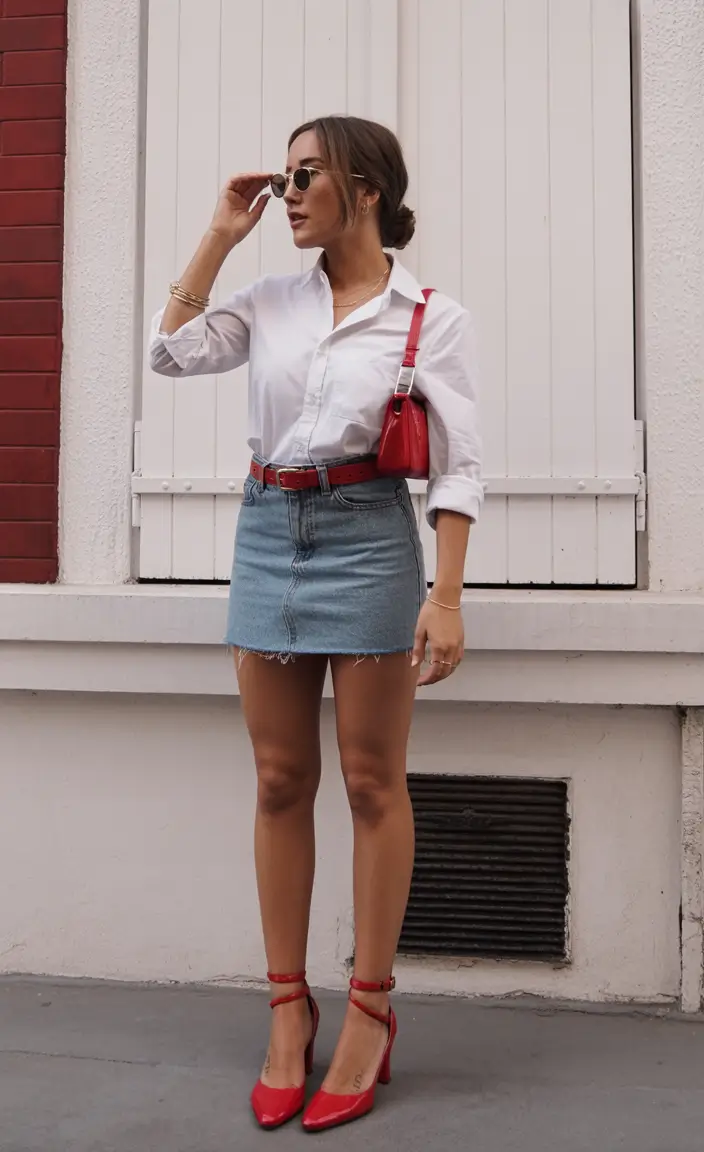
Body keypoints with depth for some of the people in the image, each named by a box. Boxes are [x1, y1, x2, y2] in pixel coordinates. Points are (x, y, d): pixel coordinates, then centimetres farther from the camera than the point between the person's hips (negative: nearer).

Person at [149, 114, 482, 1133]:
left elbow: (457, 468, -5)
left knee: (372, 783, 2)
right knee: (280, 781, 7)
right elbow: (171, 350, 9)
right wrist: (221, 235, 8)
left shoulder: (431, 317, -1)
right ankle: (289, 1008, 20)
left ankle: (370, 1012, 17)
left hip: (367, 535, -4)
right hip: (268, 531, 5)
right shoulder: (271, 302, 12)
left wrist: (446, 598, -14)